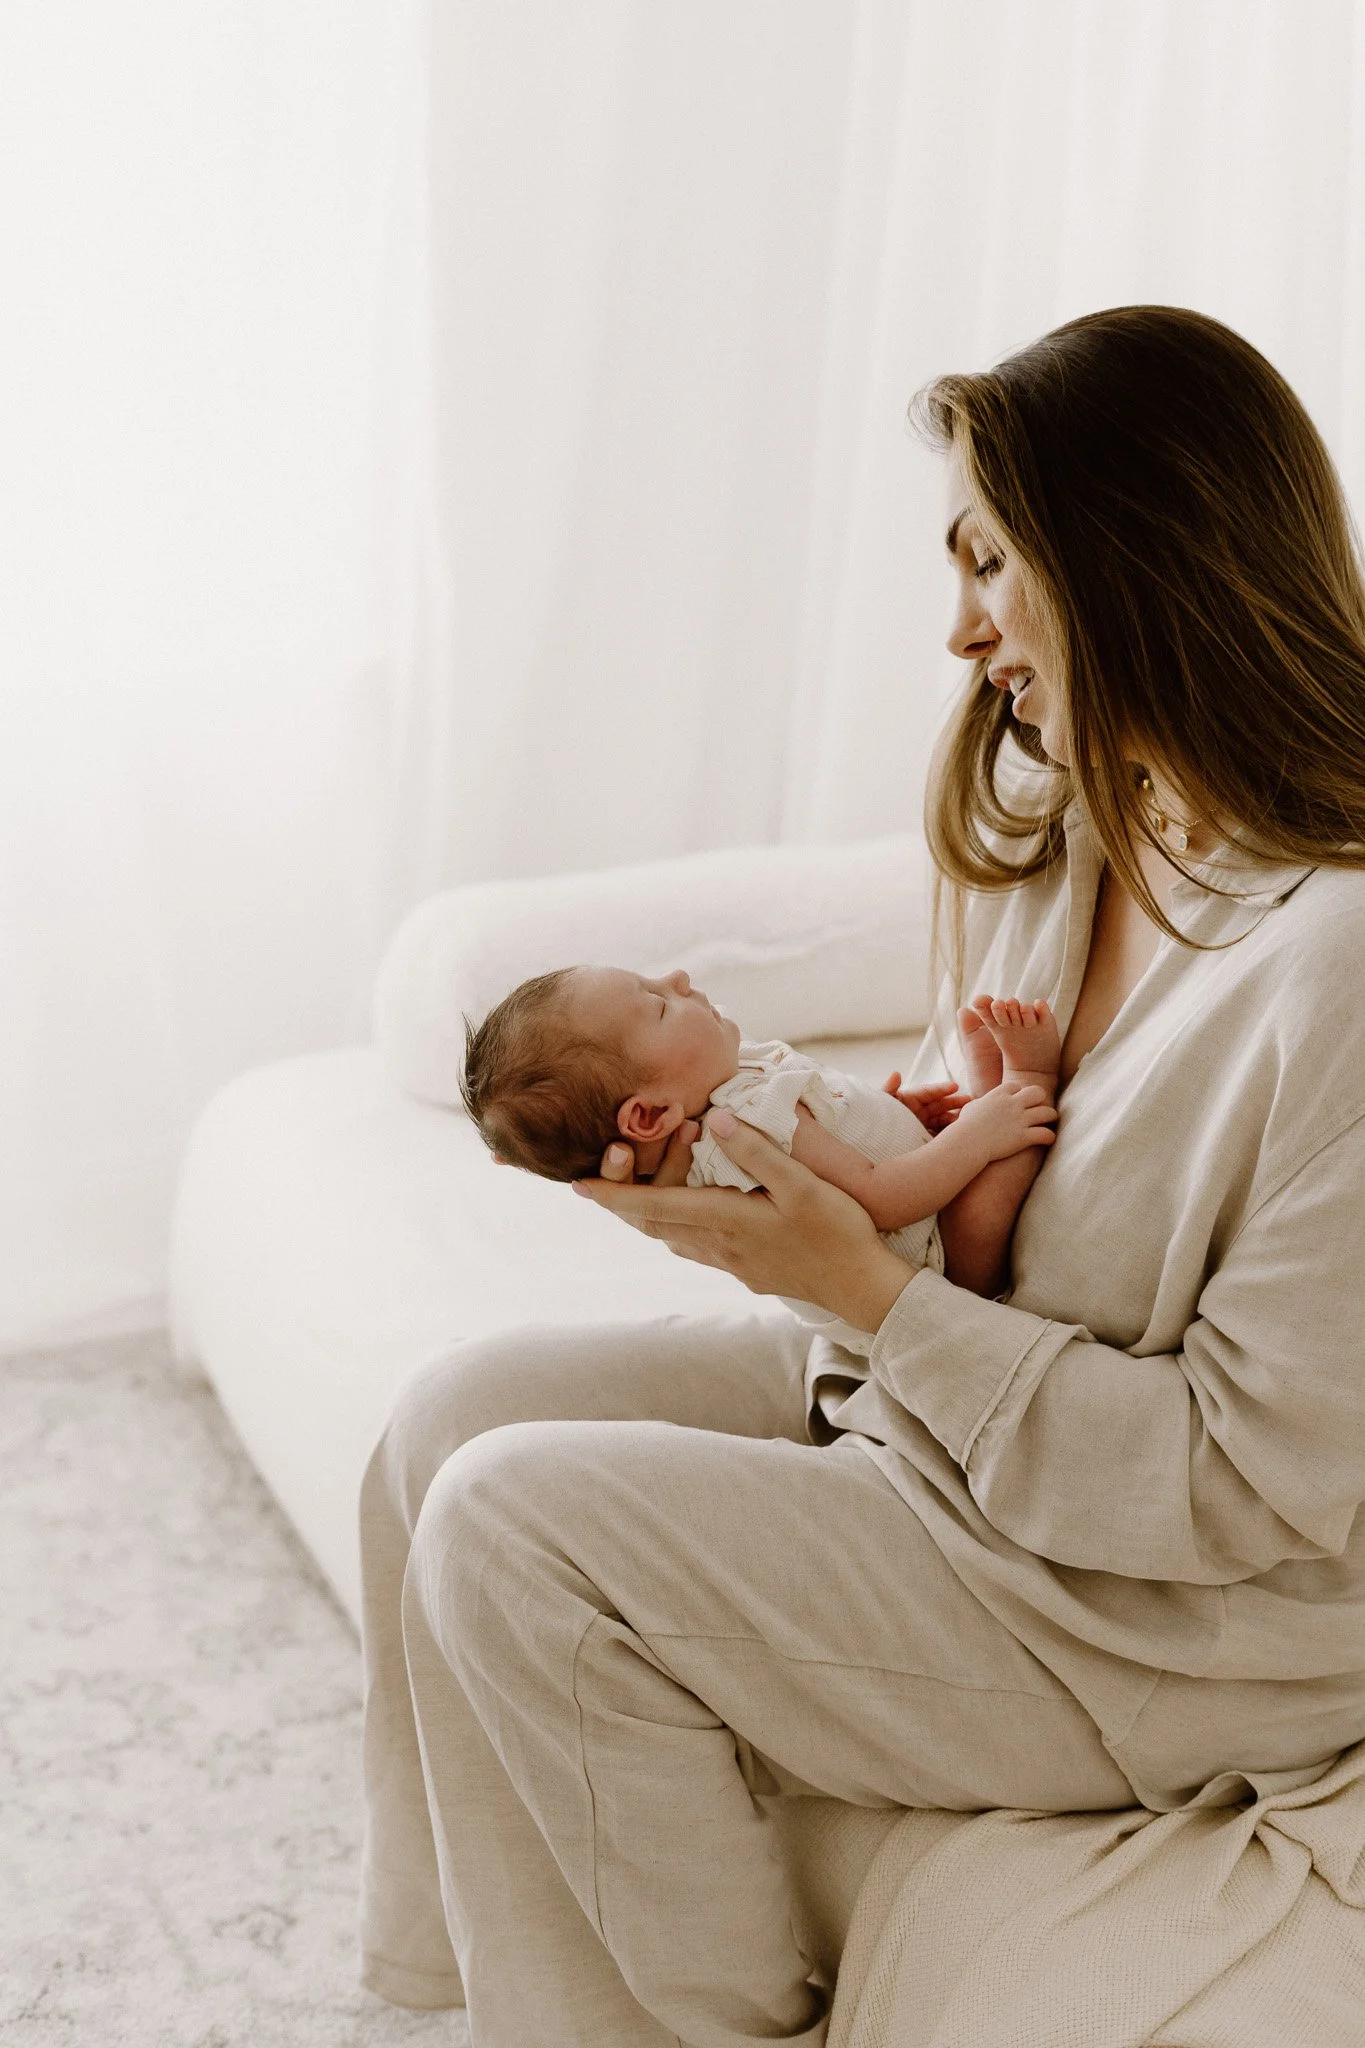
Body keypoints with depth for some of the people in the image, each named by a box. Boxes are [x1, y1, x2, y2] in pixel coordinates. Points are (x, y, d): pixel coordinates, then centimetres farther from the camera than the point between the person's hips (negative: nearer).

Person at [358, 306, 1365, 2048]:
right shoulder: (1068, 833, 2)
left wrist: (871, 1291, -23)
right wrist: (758, 1131, -5)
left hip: (1182, 1626, -9)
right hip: (950, 1410, 9)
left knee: (516, 1530, -17)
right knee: (463, 1411, 1)